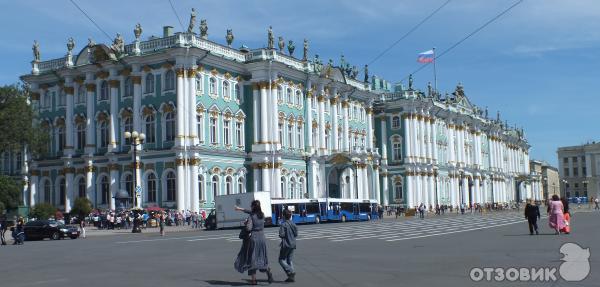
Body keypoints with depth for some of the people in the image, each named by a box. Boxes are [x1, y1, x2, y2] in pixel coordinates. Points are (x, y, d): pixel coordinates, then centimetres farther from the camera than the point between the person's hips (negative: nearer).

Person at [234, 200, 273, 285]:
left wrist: (245, 223, 0)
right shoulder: (262, 215, 5)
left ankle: (253, 279, 5)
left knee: (252, 257, 5)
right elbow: (252, 212, 20)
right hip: (262, 237, 5)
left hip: (254, 237, -5)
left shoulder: (251, 216, -13)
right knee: (262, 257, 18)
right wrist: (241, 209, 28)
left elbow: (248, 228, -22)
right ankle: (268, 272, -1)